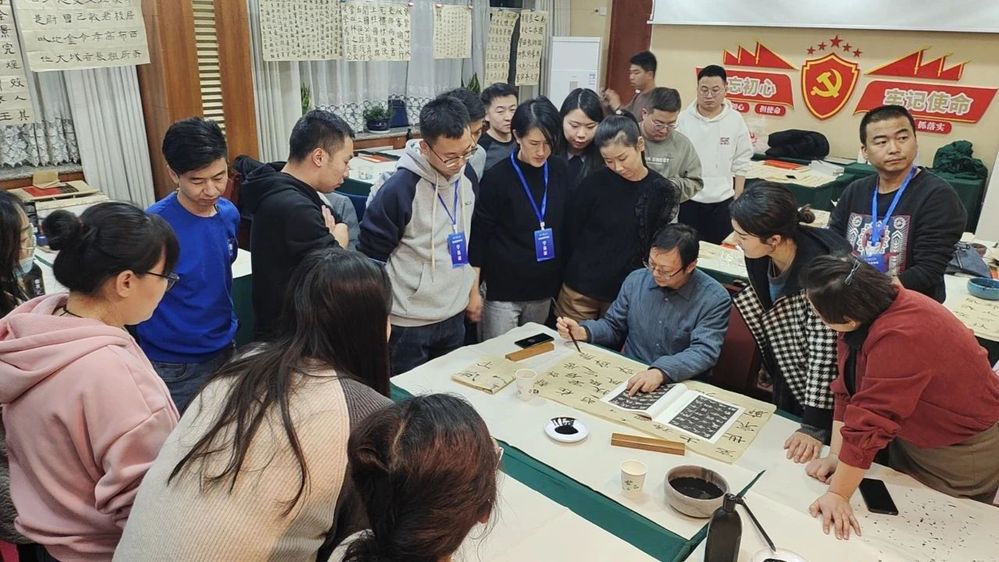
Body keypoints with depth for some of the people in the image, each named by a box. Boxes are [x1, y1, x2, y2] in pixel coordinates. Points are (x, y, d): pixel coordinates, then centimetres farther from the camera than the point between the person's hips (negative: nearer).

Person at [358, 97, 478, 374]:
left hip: (454, 315, 6)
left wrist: (473, 289, 15)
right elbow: (370, 256, -13)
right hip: (409, 322, -6)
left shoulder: (466, 177, -1)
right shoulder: (399, 188, -21)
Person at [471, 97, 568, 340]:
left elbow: (565, 226, 10)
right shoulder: (497, 178, -12)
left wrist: (561, 279, 12)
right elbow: (478, 236, -8)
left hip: (544, 288, 4)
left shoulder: (559, 171, 1)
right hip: (503, 290, -4)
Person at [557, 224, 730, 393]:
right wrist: (582, 332, -6)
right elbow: (613, 326, 14)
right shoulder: (636, 280, 2)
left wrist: (661, 372, -36)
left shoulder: (715, 298, -10)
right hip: (628, 379, 2)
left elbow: (704, 352, -20)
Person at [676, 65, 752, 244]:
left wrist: (737, 199, 2)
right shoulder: (683, 118, -6)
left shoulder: (735, 120, -2)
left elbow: (741, 164, 3)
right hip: (687, 198, -1)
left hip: (722, 200, 1)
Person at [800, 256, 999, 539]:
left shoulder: (900, 338, -39)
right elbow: (848, 390, -11)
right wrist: (835, 455, -13)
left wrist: (838, 495, -31)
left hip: (962, 449, -7)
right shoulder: (868, 306, -15)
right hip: (912, 435, 7)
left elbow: (869, 424, -37)